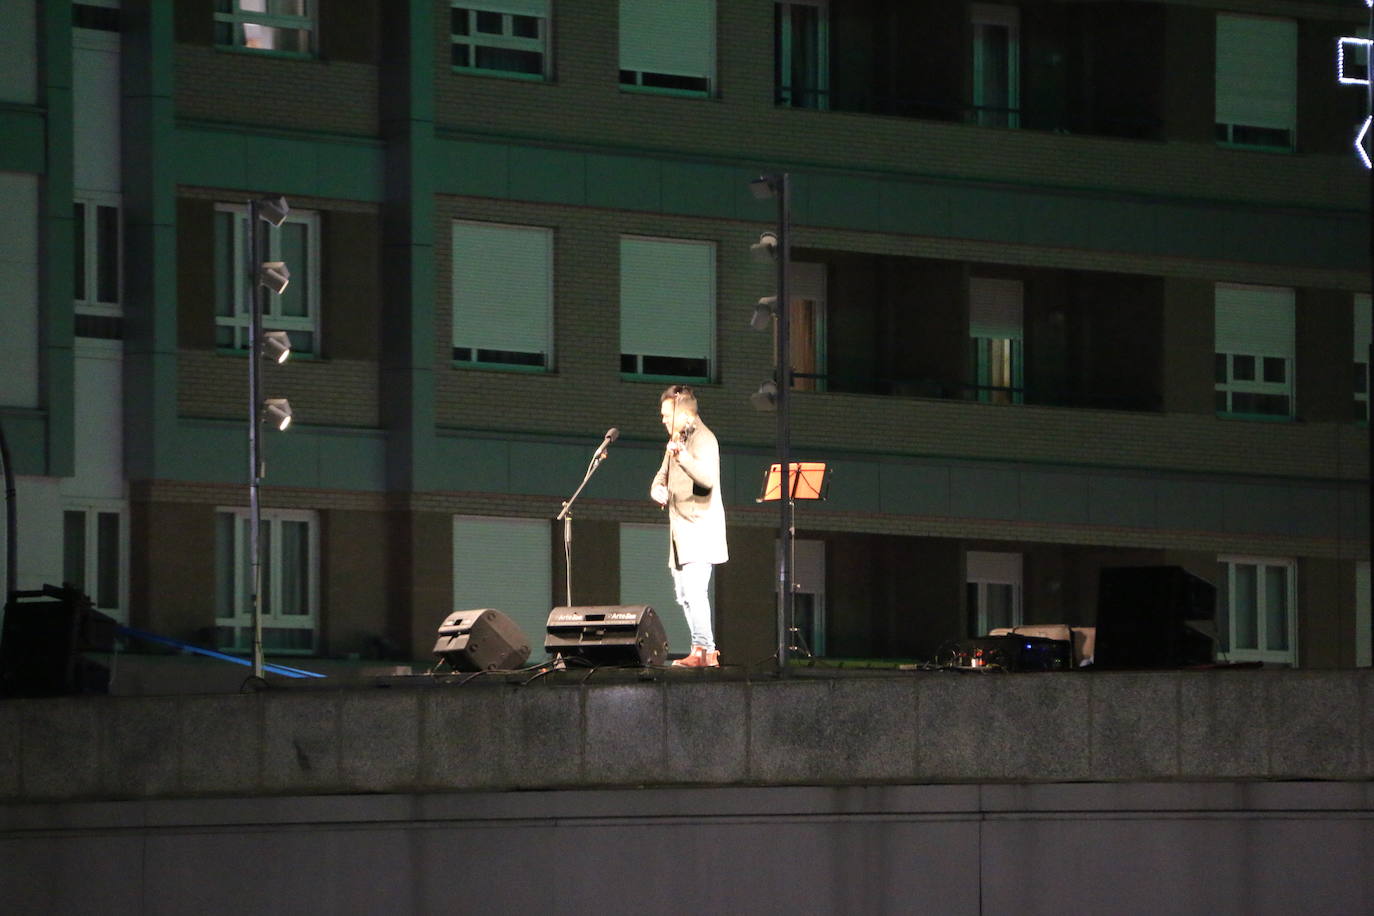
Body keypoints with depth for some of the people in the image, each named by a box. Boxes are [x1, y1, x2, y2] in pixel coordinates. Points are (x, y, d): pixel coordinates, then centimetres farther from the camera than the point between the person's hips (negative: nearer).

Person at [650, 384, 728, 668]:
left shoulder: (703, 439, -12)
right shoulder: (676, 439, 18)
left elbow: (708, 478, -28)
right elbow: (662, 477, 23)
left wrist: (683, 457, -45)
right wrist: (658, 489, -1)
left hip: (700, 527, -10)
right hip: (681, 532, 10)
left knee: (694, 589, -20)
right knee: (684, 594, 11)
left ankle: (702, 649, -22)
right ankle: (708, 652, 16)